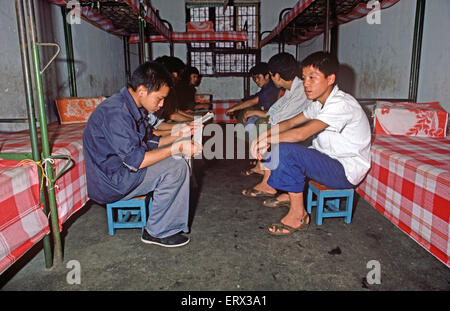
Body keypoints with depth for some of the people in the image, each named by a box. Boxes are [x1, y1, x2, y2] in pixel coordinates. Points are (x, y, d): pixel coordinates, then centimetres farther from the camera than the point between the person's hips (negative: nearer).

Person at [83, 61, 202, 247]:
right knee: (175, 169, -19)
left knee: (179, 163, 6)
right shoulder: (115, 112, -26)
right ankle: (156, 232, -4)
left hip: (122, 169, 10)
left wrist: (179, 135, 3)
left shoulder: (133, 108, 5)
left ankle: (174, 225, 6)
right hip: (109, 182, -10)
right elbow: (134, 160, -28)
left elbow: (148, 143, 14)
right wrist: (176, 148, -23)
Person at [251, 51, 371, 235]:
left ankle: (298, 215, -14)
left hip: (347, 171, -9)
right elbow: (290, 123, 8)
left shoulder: (341, 104, -22)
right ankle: (289, 194, 8)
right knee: (279, 147, 4)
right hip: (329, 160, 9)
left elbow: (302, 133, -31)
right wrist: (264, 136, -8)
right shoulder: (319, 103, 7)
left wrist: (268, 140, -21)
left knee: (286, 150, -27)